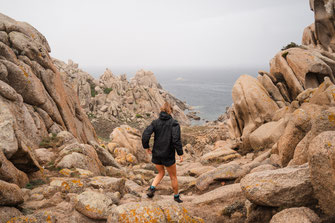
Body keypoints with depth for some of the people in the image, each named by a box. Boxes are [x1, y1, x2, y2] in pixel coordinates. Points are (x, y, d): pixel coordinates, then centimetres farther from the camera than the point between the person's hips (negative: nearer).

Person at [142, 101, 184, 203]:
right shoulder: (174, 123, -11)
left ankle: (152, 188, 2)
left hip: (156, 154, 4)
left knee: (161, 173, 25)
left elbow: (145, 135, -10)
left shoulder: (155, 122, -1)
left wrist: (146, 147, 5)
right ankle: (176, 196, 33)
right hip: (168, 155, -3)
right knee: (173, 176, 17)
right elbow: (176, 139, -21)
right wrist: (180, 153, -13)